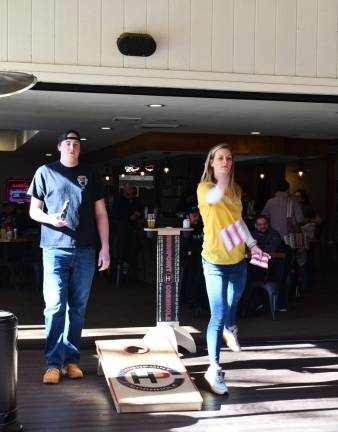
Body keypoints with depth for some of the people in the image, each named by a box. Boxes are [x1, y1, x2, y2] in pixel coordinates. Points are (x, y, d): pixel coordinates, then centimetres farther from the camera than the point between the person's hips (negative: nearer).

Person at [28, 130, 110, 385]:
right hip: (55, 249, -2)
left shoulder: (90, 174, 10)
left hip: (85, 251, 2)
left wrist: (105, 247, 3)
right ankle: (53, 363, 0)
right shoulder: (45, 172, 5)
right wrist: (49, 218, -16)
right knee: (55, 306, -5)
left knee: (78, 307, 7)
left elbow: (101, 213, 10)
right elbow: (34, 211, 7)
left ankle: (72, 359, 16)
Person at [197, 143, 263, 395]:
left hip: (238, 259, 6)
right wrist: (222, 184, -57)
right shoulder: (204, 188, -10)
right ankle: (214, 369, 3)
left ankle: (230, 329, 55)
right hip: (215, 261, -6)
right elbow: (213, 197, -35)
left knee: (233, 302, 23)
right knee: (218, 315, -7)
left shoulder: (236, 190, 10)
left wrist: (252, 244, 13)